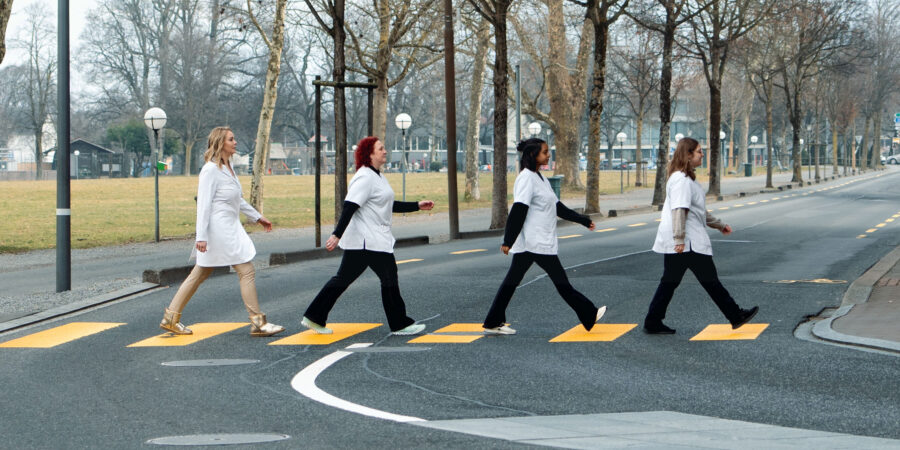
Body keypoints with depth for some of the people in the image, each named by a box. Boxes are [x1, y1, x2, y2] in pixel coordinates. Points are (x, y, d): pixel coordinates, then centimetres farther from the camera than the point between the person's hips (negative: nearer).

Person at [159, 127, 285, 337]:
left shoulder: (227, 167, 14)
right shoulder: (211, 170, -14)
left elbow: (238, 200, 26)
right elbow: (203, 204, -17)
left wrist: (257, 217, 30)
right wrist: (201, 237, -20)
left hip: (230, 229, 10)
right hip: (219, 228, -10)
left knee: (200, 274, 12)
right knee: (247, 272, -6)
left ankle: (170, 318, 16)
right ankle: (257, 323, -1)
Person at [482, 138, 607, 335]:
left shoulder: (540, 178, 17)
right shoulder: (527, 178, -14)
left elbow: (557, 207, 24)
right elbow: (518, 211, -19)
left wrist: (583, 220, 25)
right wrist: (508, 241, -23)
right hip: (537, 243, -10)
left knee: (513, 280, 9)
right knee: (560, 281, -1)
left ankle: (494, 323, 11)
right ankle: (589, 316, 6)